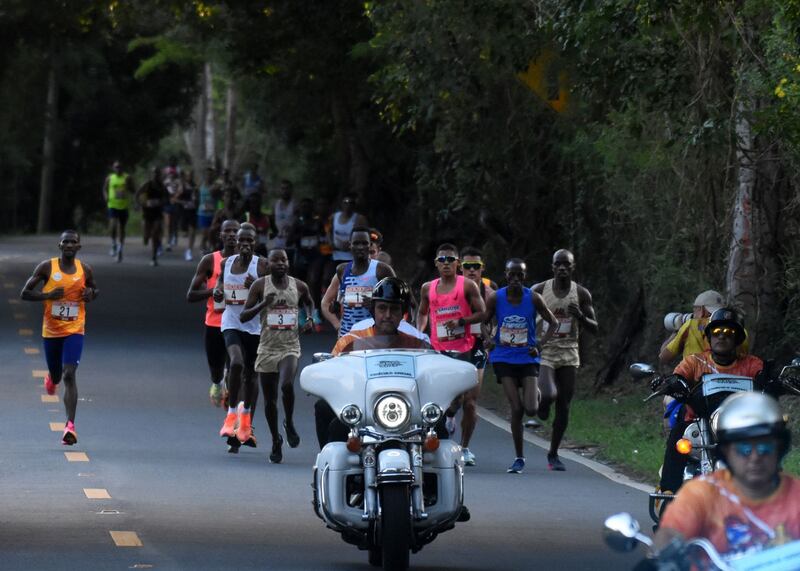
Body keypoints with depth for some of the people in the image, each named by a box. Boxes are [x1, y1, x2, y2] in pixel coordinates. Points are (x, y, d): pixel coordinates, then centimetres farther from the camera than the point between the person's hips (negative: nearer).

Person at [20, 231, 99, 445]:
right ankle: (51, 378, 56)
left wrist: (91, 294, -5)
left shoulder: (85, 270, 0)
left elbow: (95, 289, 19)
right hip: (51, 331, 1)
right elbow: (25, 293, -4)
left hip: (74, 331, -1)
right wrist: (48, 295, -19)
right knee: (56, 376, 15)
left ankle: (70, 425, -21)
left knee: (69, 375, -17)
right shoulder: (47, 267, -5)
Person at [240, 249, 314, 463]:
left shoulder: (299, 286, 4)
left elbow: (309, 303, 27)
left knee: (287, 384, -28)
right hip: (267, 348, 1)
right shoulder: (260, 285, -2)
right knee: (269, 399, 5)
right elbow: (243, 317, -4)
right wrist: (263, 304, -20)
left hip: (290, 347, -1)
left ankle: (289, 423, -1)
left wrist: (309, 320, 7)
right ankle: (276, 441, 24)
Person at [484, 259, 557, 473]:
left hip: (527, 359, 0)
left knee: (531, 409, -11)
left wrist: (540, 346, -8)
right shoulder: (495, 298, -4)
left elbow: (553, 322, 4)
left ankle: (536, 393, 27)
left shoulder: (533, 298, -5)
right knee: (516, 409, -9)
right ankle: (518, 458, 2)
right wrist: (489, 340, -8)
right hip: (504, 359, 0)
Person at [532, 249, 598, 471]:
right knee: (549, 395, -25)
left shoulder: (581, 294, 1)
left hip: (569, 355, 2)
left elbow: (594, 328, 3)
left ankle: (553, 454, 15)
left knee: (564, 407, 3)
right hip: (544, 352, -2)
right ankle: (542, 405, 14)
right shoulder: (539, 291, -4)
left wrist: (581, 317, -18)